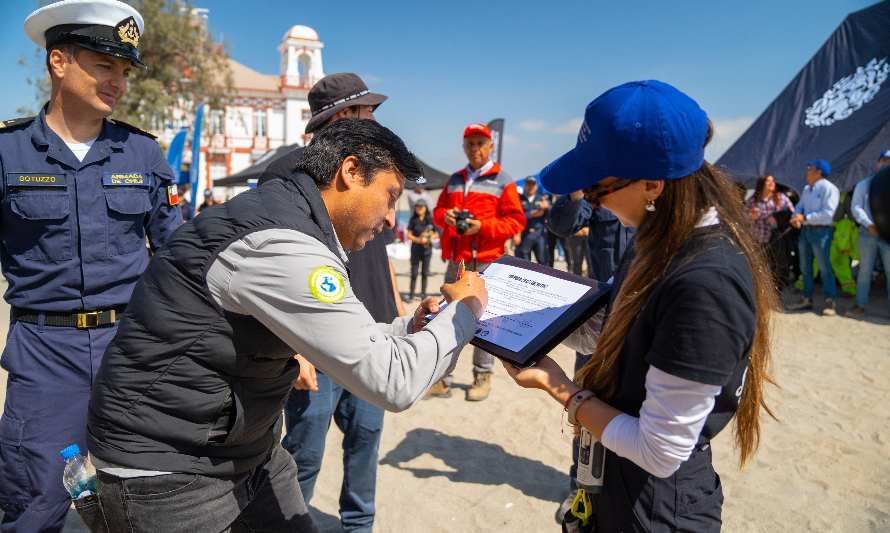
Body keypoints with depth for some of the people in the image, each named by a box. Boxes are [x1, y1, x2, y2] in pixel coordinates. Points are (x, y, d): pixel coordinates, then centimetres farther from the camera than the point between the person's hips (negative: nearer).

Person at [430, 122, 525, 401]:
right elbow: (437, 211, 20)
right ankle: (443, 378, 14)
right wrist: (445, 216, -4)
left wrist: (482, 226, -16)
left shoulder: (502, 180, 1)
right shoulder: (455, 179, 17)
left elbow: (516, 221, -4)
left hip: (486, 262, -5)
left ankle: (483, 376, 11)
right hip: (455, 260, 5)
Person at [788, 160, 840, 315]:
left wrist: (805, 217, -21)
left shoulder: (829, 188, -11)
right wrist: (796, 216, -9)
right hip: (805, 230, 8)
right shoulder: (806, 189, 15)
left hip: (821, 231, -8)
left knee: (824, 267, -6)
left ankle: (831, 302, 0)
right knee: (805, 267, 12)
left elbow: (828, 213, -19)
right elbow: (800, 206, 13)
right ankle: (807, 299, 21)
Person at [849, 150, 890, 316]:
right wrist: (869, 225, -15)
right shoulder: (863, 185, 9)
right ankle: (860, 306, 12)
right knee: (865, 270, 6)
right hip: (867, 234, 1)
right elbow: (856, 208, 1)